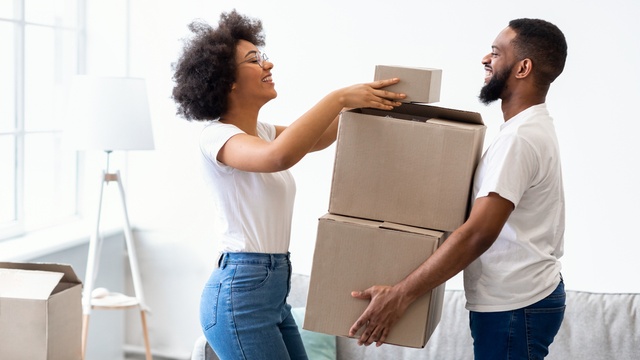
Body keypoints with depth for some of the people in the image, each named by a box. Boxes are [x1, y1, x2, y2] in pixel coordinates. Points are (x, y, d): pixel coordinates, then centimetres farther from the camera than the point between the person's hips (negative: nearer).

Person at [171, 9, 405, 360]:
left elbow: (317, 138, 10)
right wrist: (339, 97, -29)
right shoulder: (216, 136, -15)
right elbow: (279, 156, -34)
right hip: (240, 294, -9)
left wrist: (364, 100, -6)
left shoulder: (262, 131, 12)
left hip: (274, 290, 9)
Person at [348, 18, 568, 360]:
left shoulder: (520, 138, -21)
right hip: (519, 298, 10)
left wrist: (400, 294, -26)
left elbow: (478, 233, -28)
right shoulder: (533, 127, 12)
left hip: (514, 308, -10)